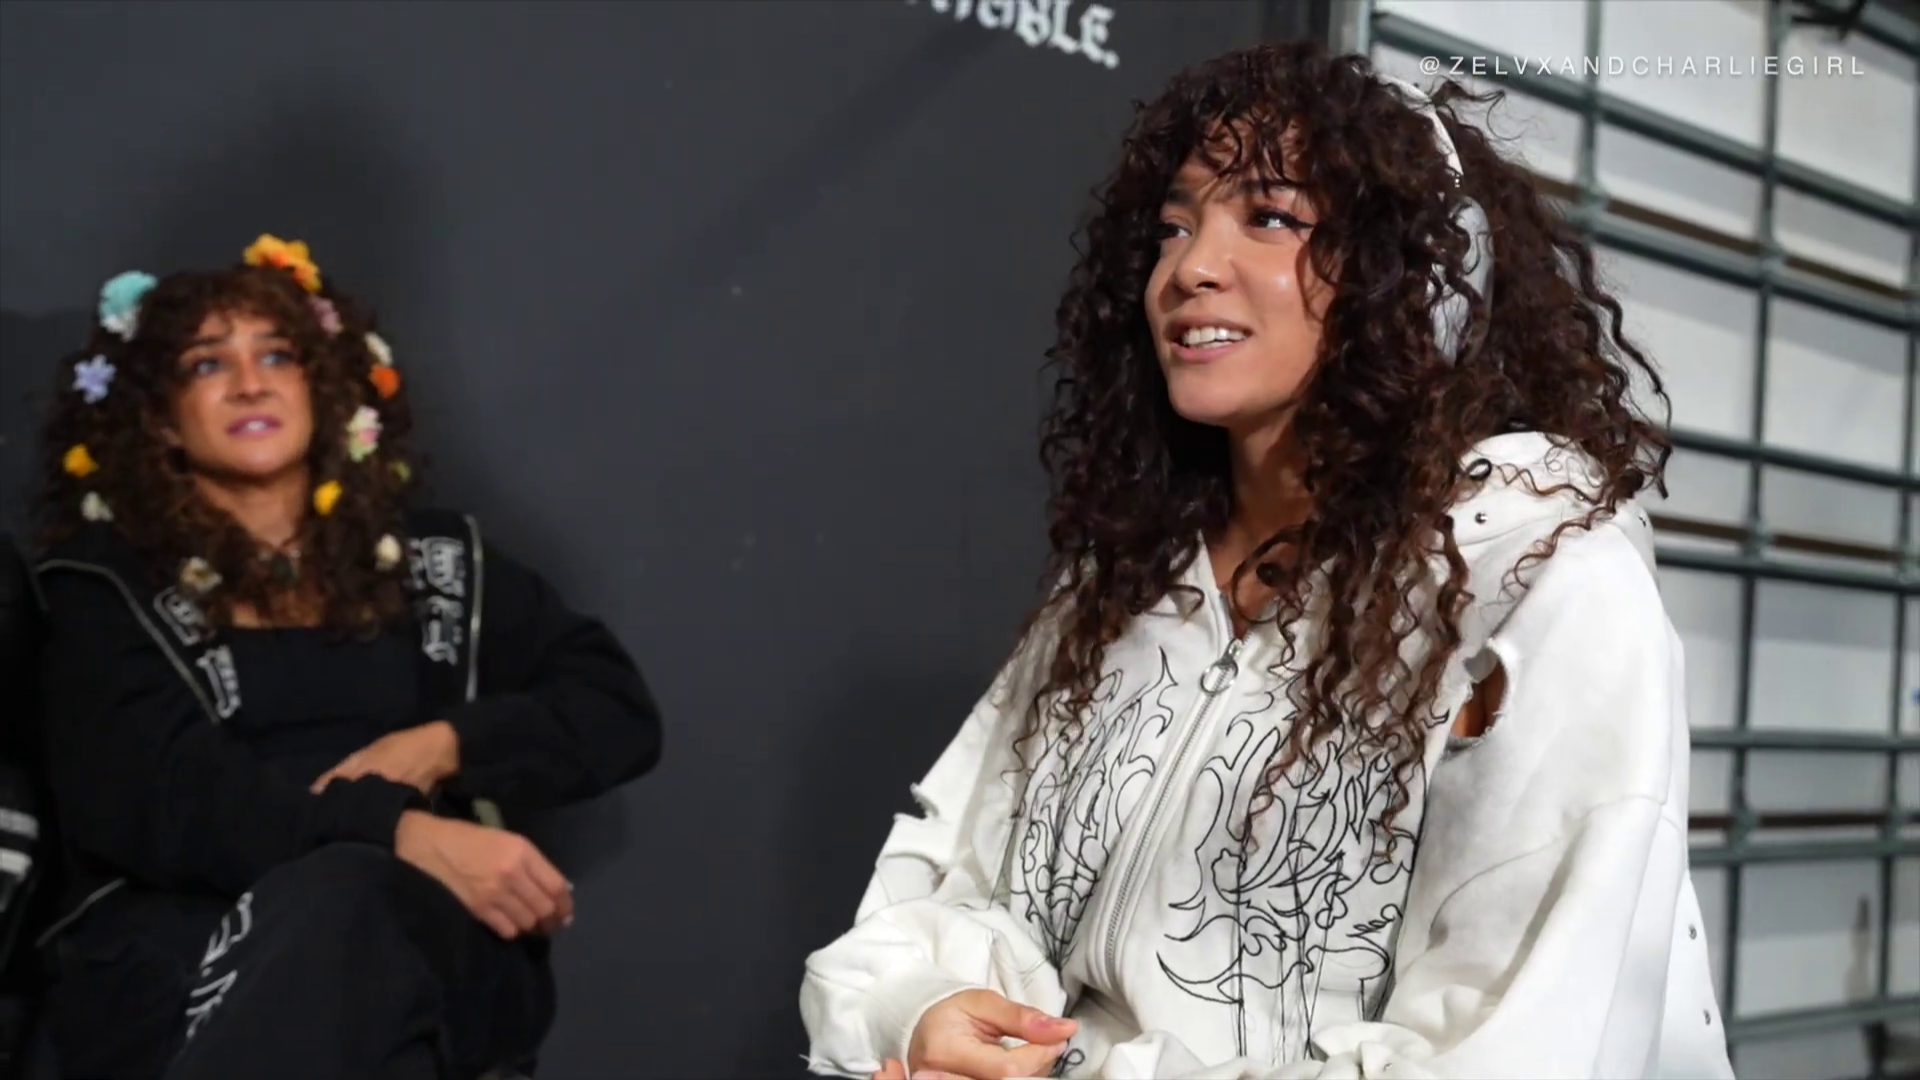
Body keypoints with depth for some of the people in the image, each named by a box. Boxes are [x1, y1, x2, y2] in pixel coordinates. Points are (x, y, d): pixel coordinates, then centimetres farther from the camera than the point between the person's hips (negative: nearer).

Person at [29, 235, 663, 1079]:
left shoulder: (432, 560, 22)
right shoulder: (109, 588, 13)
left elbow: (620, 710, 16)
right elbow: (145, 798, -5)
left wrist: (445, 747, -4)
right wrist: (398, 832, -20)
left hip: (420, 934, 2)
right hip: (184, 952, -1)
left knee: (341, 902, -36)